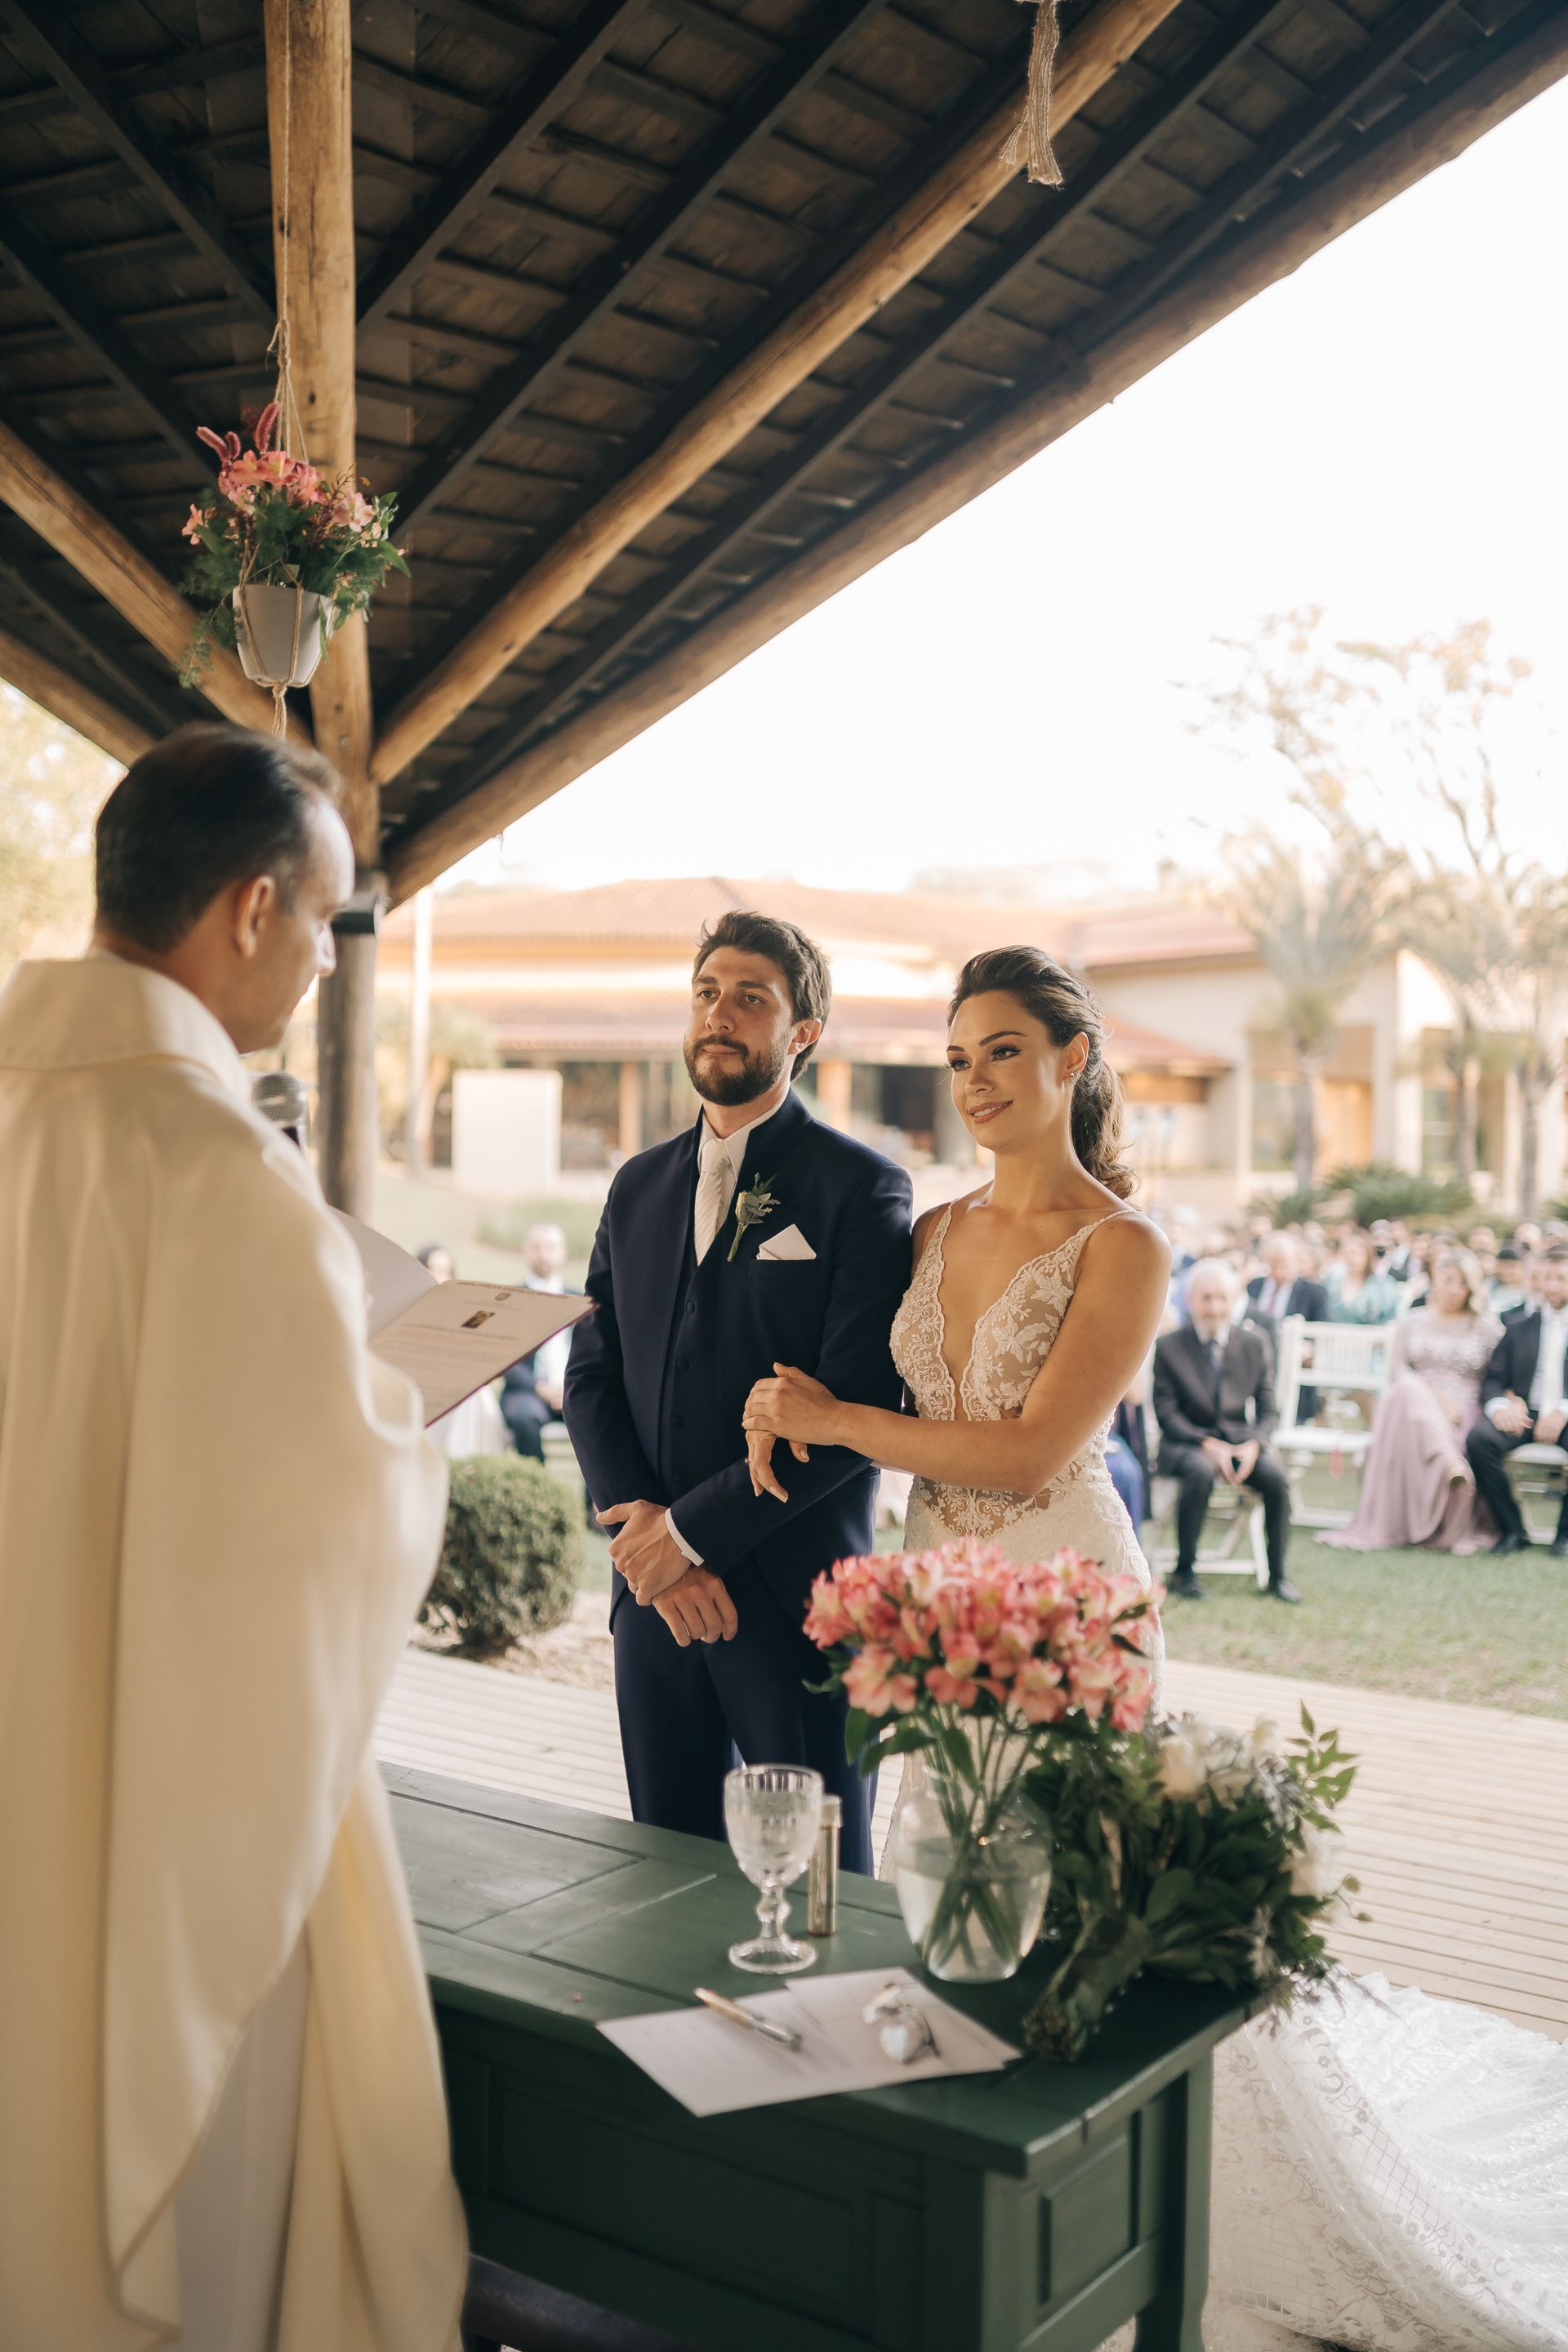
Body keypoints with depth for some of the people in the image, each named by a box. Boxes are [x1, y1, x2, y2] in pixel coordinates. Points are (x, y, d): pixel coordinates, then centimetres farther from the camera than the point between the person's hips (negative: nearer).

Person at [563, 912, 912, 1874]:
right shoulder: (639, 1185, 13)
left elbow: (858, 1407, -14)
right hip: (654, 1593, 5)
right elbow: (590, 1377, 9)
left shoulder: (863, 1187, -6)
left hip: (797, 1598, -5)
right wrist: (643, 1533, -7)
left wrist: (696, 1529, -14)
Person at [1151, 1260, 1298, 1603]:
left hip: (1240, 1442, 3)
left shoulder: (1255, 1344, 7)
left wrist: (1254, 1444, -14)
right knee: (1200, 1470, -36)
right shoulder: (1168, 1346, 0)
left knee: (1274, 1473, -28)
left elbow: (1267, 1409, 7)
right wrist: (1208, 1445, -18)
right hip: (1185, 1443, -2)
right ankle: (1184, 1571, -21)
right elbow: (1166, 1411, -4)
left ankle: (1277, 1574, -11)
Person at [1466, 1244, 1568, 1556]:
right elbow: (1492, 1380, 10)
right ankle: (1512, 1530, -16)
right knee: (1479, 1439, -29)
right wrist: (1500, 1406, -14)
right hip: (1524, 1415, 3)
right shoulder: (1518, 1327, 17)